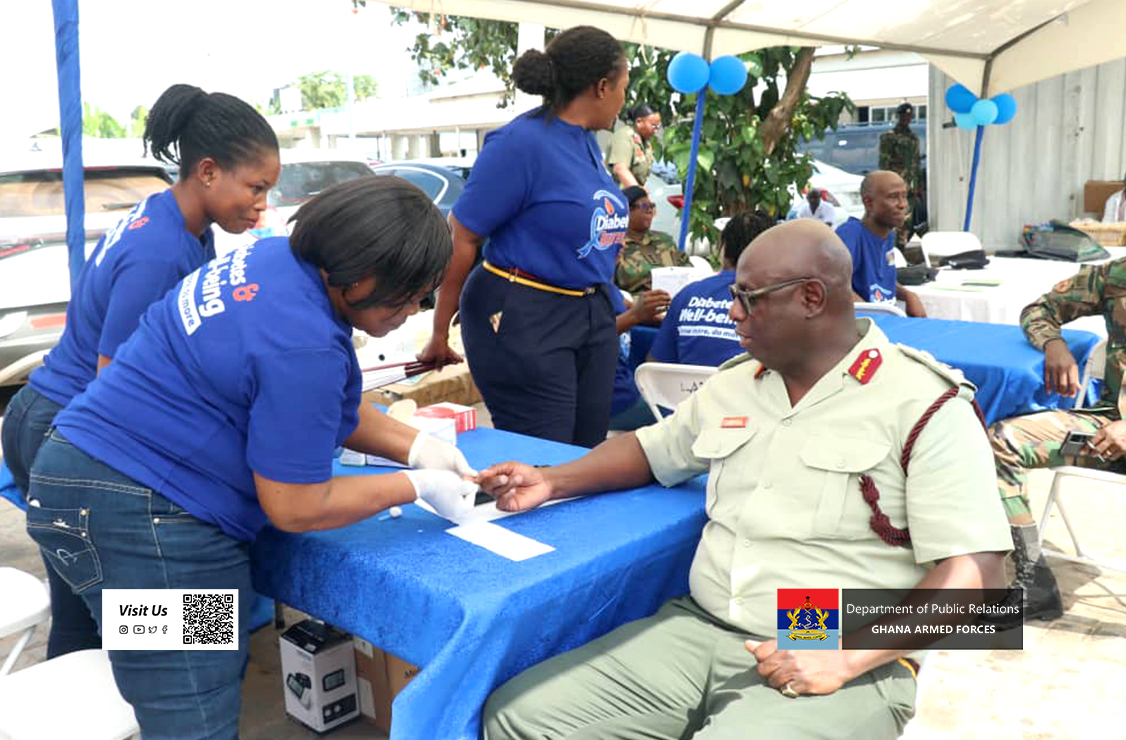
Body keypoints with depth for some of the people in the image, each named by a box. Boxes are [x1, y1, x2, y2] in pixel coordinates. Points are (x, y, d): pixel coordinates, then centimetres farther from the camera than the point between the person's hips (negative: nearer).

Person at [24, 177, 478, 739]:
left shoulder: (283, 260, 2)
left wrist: (414, 445, 6)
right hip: (140, 516, -10)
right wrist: (418, 487, -7)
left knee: (220, 672, 19)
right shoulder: (301, 345, -27)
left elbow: (309, 408, 15)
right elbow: (297, 508, -17)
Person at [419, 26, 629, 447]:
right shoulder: (522, 142, -16)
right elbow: (461, 238, -15)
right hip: (522, 320, -8)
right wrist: (440, 334, -12)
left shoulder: (587, 141, 9)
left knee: (588, 455, 12)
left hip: (591, 316, 8)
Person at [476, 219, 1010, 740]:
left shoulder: (924, 406, -7)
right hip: (698, 630, 5)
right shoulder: (731, 386, 12)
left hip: (842, 668, -4)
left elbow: (974, 570, -11)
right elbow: (650, 448, 26)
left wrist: (845, 659, -22)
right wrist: (552, 482, 10)